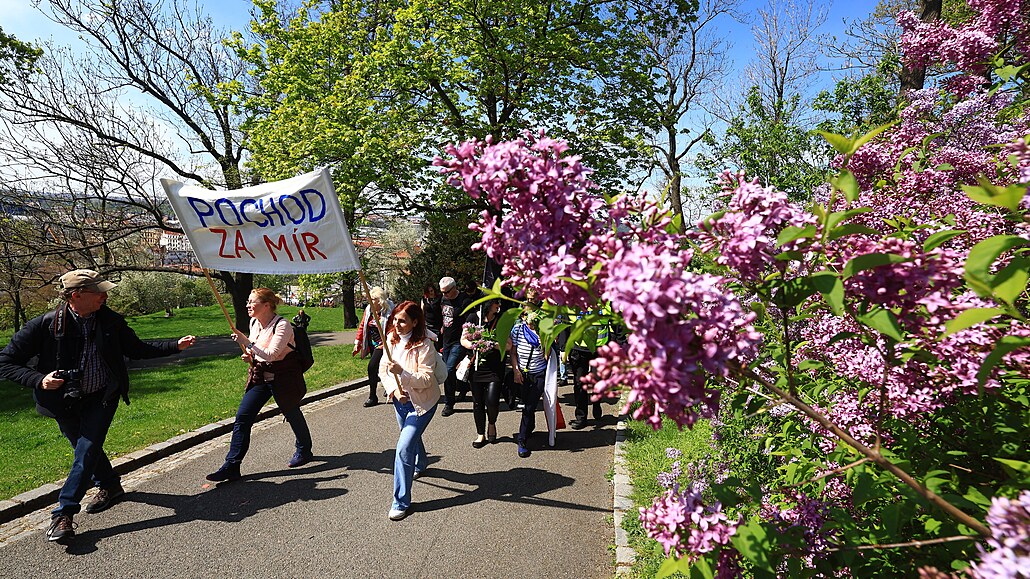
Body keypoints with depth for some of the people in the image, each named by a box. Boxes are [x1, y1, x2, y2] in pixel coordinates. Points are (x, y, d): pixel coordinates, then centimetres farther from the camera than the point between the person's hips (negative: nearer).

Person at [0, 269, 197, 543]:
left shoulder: (110, 320, -8)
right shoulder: (45, 325, -16)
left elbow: (136, 349, 5)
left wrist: (176, 345, -3)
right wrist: (39, 380, -24)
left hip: (102, 397, 0)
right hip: (64, 402, 0)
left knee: (87, 450, -11)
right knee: (85, 448, 16)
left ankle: (63, 513, -2)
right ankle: (109, 486, 41)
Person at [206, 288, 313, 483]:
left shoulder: (282, 325, -21)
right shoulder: (254, 323, 3)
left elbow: (271, 354, -30)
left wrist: (247, 342, -32)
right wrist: (250, 356, -1)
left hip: (284, 378, -7)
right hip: (260, 377, 7)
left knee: (293, 415, 11)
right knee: (242, 417, -3)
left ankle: (304, 451, 36)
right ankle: (231, 466, 3)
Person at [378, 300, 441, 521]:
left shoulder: (424, 346, -24)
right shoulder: (391, 339, -6)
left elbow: (426, 380, -27)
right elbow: (383, 370, -4)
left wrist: (401, 372, -40)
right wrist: (393, 388, -20)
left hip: (421, 402, -7)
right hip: (400, 400, 7)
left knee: (403, 448, -15)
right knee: (412, 437, 29)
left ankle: (401, 502, -1)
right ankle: (420, 465, 61)